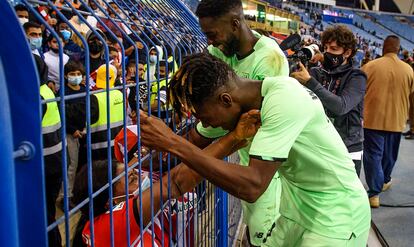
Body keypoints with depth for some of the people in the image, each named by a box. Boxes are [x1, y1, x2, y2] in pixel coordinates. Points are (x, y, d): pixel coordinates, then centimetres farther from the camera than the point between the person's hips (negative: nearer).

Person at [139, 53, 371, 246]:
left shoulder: (284, 98, -29)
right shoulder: (244, 104, -6)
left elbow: (252, 187, -36)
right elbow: (197, 144, 7)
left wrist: (173, 143, -36)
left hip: (337, 214, -7)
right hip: (300, 209, 7)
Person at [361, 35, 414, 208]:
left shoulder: (370, 66, -9)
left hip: (373, 118, -3)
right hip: (396, 120, 3)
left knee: (373, 154, 1)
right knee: (389, 154, 21)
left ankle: (374, 193, -3)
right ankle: (384, 181, 42)